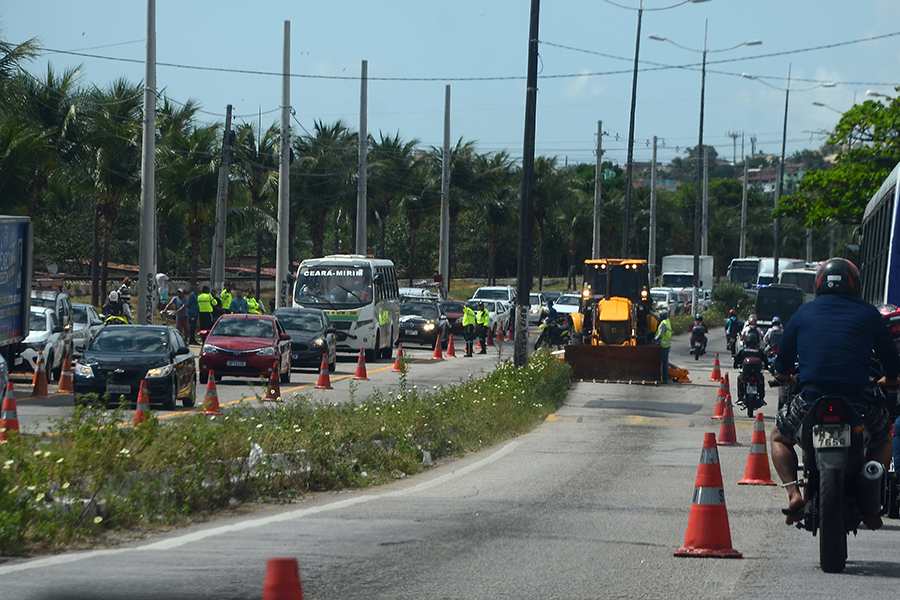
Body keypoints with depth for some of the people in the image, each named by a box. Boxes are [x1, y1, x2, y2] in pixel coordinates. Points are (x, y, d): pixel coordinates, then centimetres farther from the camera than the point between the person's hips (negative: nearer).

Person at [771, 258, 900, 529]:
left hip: (811, 402, 0)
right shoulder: (868, 314, 11)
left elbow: (781, 368, 23)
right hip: (859, 402, 0)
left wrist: (784, 376, 48)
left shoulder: (803, 313, 14)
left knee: (780, 438, 29)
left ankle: (794, 493, 5)